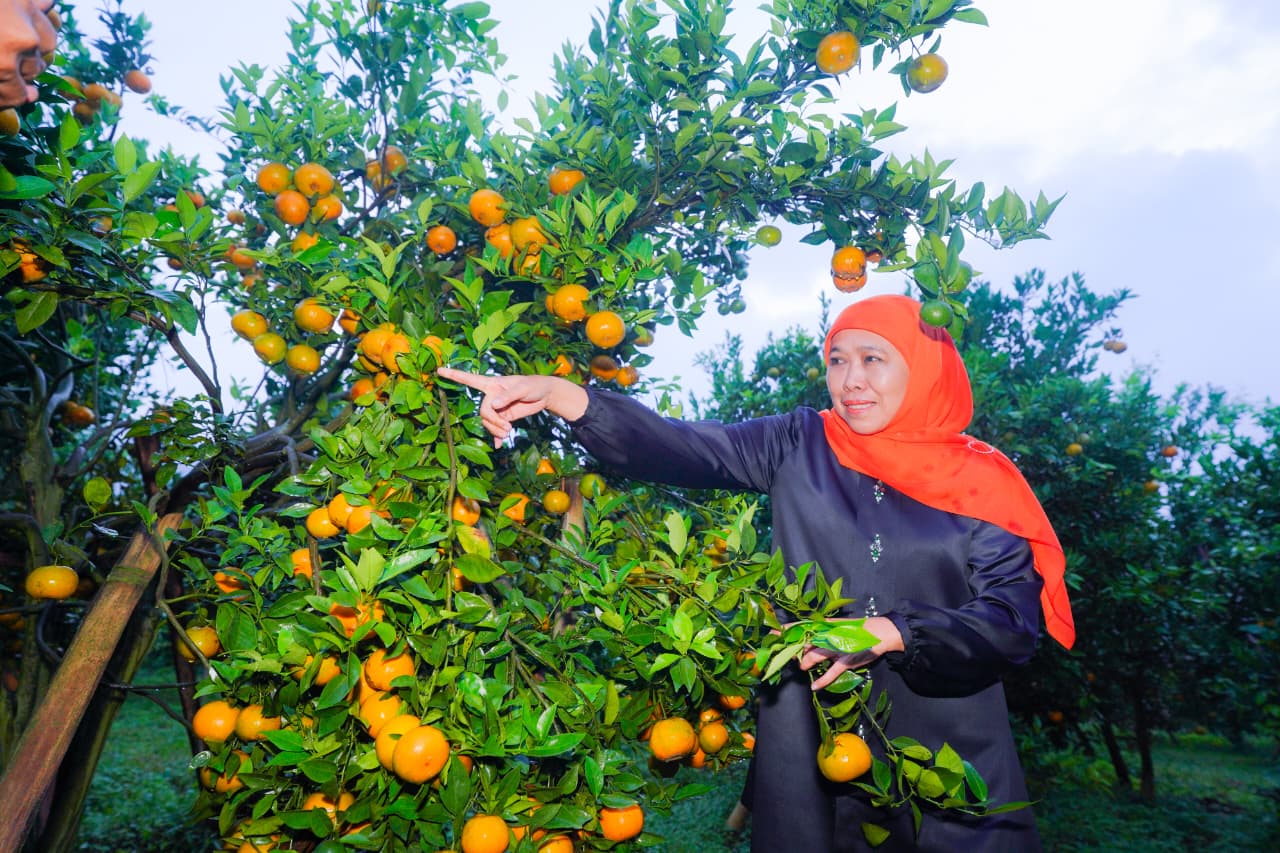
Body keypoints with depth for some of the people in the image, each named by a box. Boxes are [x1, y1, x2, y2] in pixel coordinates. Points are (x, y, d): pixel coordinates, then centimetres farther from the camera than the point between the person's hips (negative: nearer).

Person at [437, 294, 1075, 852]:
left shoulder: (982, 484, -3)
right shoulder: (800, 447, -2)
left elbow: (1014, 622, -8)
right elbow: (686, 449, -13)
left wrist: (890, 632, -23)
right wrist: (558, 397, -25)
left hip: (949, 762, 0)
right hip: (808, 743, 0)